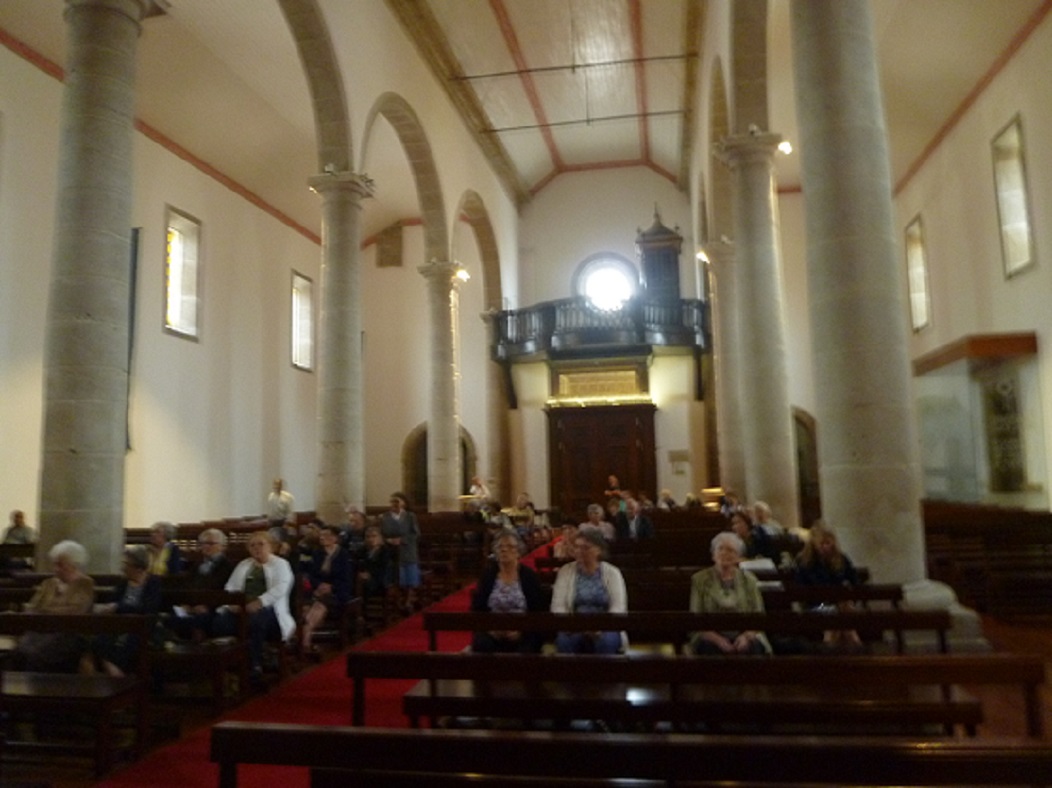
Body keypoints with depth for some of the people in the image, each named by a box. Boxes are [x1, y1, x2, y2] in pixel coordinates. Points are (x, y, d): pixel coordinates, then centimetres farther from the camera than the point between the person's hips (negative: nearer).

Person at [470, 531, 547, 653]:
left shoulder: (529, 576, 3)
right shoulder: (487, 574, 7)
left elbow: (539, 610, 0)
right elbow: (477, 606, 5)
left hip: (523, 633, -1)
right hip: (492, 632, 1)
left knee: (524, 650, -32)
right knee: (481, 644, -31)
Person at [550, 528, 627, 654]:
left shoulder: (612, 573, 4)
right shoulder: (565, 571, 8)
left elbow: (618, 607, -7)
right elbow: (558, 605, 0)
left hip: (605, 629, 0)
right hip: (575, 628, 0)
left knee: (607, 641, -35)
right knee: (563, 640, -33)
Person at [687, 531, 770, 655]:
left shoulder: (749, 580, 11)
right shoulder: (699, 580, 6)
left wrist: (746, 636, -13)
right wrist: (717, 639, -16)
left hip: (744, 637, 1)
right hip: (711, 638, -1)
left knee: (753, 648, -31)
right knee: (709, 647, -34)